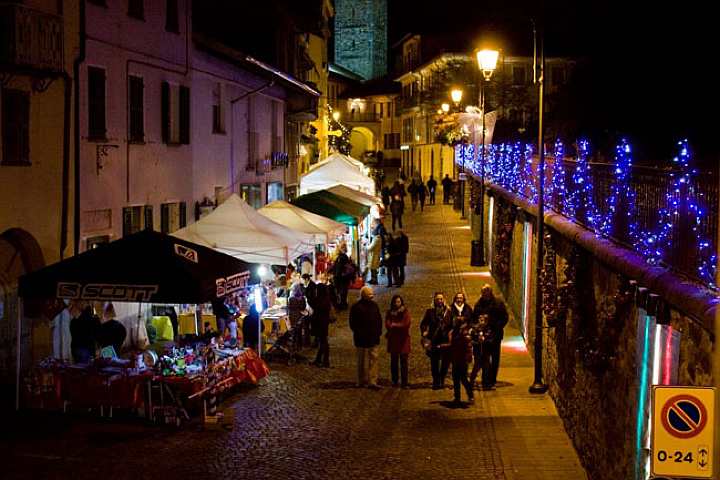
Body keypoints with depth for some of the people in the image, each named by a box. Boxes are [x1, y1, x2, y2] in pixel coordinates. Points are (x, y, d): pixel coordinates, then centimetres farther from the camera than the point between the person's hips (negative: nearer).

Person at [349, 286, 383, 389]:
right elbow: (353, 323, -6)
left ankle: (372, 381, 0)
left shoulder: (374, 305, 9)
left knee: (374, 358, 0)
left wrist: (379, 331, 6)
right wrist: (358, 333, -12)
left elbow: (379, 319, 16)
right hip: (362, 338, -4)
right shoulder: (356, 307, -7)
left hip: (373, 338, 5)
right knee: (362, 361, 6)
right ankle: (362, 381, 17)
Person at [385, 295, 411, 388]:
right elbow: (387, 325, -6)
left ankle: (404, 382, -4)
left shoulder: (405, 312, 0)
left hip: (403, 339, -2)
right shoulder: (389, 313, 7)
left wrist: (394, 325, -7)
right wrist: (400, 325, -14)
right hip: (393, 340, 2)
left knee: (404, 362, -5)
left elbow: (406, 324, -12)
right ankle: (394, 381, 15)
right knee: (394, 361, 6)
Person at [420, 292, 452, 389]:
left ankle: (442, 381, 18)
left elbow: (452, 325, 4)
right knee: (434, 363, 1)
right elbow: (423, 324, 4)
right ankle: (436, 382, 11)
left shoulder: (448, 311, 5)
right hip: (434, 340, -1)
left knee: (446, 362, 2)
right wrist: (424, 332, -13)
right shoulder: (430, 311, 4)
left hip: (446, 340, 1)